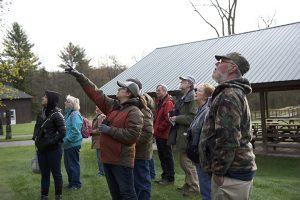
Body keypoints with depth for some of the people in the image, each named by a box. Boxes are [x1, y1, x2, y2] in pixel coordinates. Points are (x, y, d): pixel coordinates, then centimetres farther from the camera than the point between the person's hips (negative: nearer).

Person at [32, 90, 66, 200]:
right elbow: (37, 127, 22)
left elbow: (62, 132, -18)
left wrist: (51, 142, -17)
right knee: (44, 174, 14)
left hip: (53, 150, -6)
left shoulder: (57, 115, -14)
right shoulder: (41, 113, 7)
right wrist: (35, 138, 8)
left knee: (56, 173, 6)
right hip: (41, 149, 6)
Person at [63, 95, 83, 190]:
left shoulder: (75, 115, -18)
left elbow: (75, 131, -25)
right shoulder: (68, 114, 12)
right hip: (67, 144, 10)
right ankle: (71, 181, 32)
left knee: (73, 164, 2)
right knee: (67, 163, 18)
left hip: (73, 144, -10)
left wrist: (67, 140, -21)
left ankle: (76, 184, 15)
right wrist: (64, 140, 16)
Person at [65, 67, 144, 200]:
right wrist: (79, 76, 9)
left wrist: (109, 130, -19)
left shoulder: (134, 112, -13)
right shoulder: (113, 106, 10)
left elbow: (131, 136, -23)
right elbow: (95, 93, 12)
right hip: (108, 156, 8)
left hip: (122, 160, -8)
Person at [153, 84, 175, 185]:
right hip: (159, 135, 9)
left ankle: (170, 177, 7)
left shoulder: (168, 103, -13)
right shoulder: (159, 102, 17)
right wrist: (155, 128, 10)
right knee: (161, 156, 15)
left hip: (164, 135, -9)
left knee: (167, 156, -1)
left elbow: (167, 119, -21)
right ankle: (165, 175, 24)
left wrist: (158, 129, -16)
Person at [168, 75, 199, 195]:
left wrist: (176, 118, -16)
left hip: (188, 135, -10)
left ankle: (194, 188, 6)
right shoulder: (183, 98, 16)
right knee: (183, 161, 17)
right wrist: (173, 116, 6)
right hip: (181, 134, 10)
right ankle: (188, 184, 29)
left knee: (187, 161, -5)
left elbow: (193, 117, -23)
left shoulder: (192, 98, -14)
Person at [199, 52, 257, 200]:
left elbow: (228, 139, -25)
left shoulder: (229, 95, -17)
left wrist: (218, 172, -18)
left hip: (231, 173, -10)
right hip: (240, 168, 10)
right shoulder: (236, 92, 18)